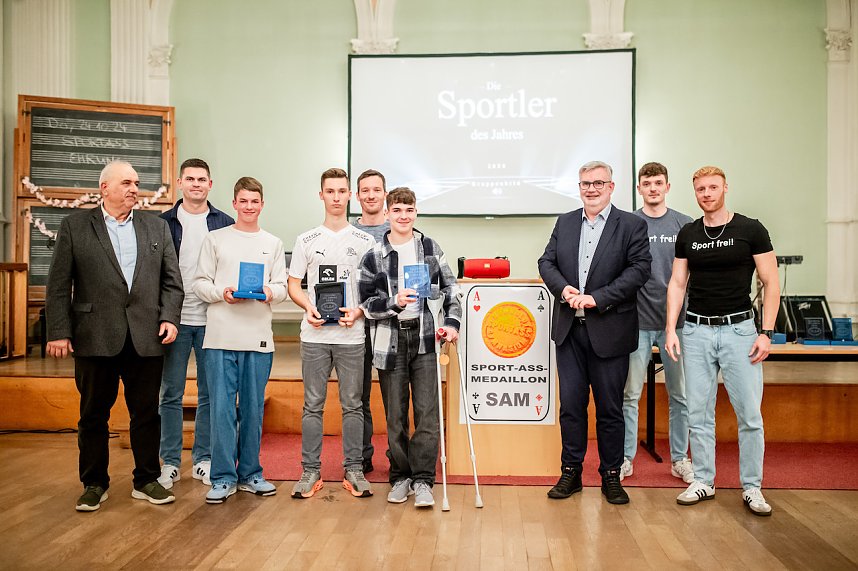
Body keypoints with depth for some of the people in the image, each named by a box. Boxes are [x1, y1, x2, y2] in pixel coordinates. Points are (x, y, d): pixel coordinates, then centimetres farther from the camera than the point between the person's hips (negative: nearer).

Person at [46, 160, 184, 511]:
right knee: (94, 414, 9)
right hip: (95, 337, -1)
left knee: (146, 413, 8)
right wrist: (59, 331, -6)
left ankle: (146, 481, 21)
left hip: (146, 337, 2)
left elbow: (172, 280, 9)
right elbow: (58, 285, 1)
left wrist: (169, 318, -4)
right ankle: (94, 484, 24)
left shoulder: (156, 226, 11)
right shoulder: (75, 225, 5)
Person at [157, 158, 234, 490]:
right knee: (170, 394, 6)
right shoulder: (164, 223, 5)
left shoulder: (225, 224, 5)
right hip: (174, 319, 0)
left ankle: (204, 459, 19)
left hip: (211, 321, 0)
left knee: (209, 394, 7)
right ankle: (171, 462, 17)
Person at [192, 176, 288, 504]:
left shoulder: (273, 244, 13)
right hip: (221, 336, -2)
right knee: (222, 408, -2)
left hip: (258, 337, 2)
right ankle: (224, 477, 9)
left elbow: (282, 286, 9)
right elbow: (199, 283, 4)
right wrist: (222, 293, -14)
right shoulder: (215, 239, 7)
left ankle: (250, 474, 21)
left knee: (253, 408, 9)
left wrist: (270, 293, -12)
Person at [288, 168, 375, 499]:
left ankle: (354, 470, 16)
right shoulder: (306, 241, 8)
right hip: (314, 335, 1)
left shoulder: (364, 241, 7)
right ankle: (311, 471, 15)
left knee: (352, 404, 5)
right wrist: (308, 307, -10)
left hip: (352, 335, 0)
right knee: (313, 404, 5)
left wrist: (358, 311, -10)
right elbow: (293, 285, 9)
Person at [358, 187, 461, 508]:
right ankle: (400, 477, 22)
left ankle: (422, 480, 6)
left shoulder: (431, 249, 7)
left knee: (427, 414, -4)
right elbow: (365, 303, 1)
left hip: (425, 337, 1)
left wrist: (452, 322, 0)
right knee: (395, 416, 7)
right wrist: (394, 303, -16)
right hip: (390, 340, 0)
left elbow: (450, 288, 12)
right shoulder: (374, 256, 2)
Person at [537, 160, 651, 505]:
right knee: (570, 404, 8)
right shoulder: (565, 222, 12)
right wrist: (563, 288, -12)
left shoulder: (631, 226, -1)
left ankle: (611, 476, 22)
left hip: (609, 331, -3)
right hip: (569, 330, 3)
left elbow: (639, 269, -10)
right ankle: (571, 472, 21)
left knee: (610, 408, 7)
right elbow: (546, 261, 9)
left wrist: (597, 298, -17)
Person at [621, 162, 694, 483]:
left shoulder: (684, 225, 5)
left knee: (679, 395, 9)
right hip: (637, 321, -1)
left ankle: (680, 459, 23)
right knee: (630, 395, 4)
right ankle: (625, 458, 16)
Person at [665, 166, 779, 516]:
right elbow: (677, 283, 8)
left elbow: (771, 283, -1)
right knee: (699, 414, 7)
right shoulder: (687, 235, 7)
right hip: (696, 330, 3)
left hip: (738, 329, -2)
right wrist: (671, 329, -1)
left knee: (750, 414, 0)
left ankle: (751, 487, 14)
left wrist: (766, 332, -8)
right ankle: (703, 481, 19)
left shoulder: (750, 230, -2)